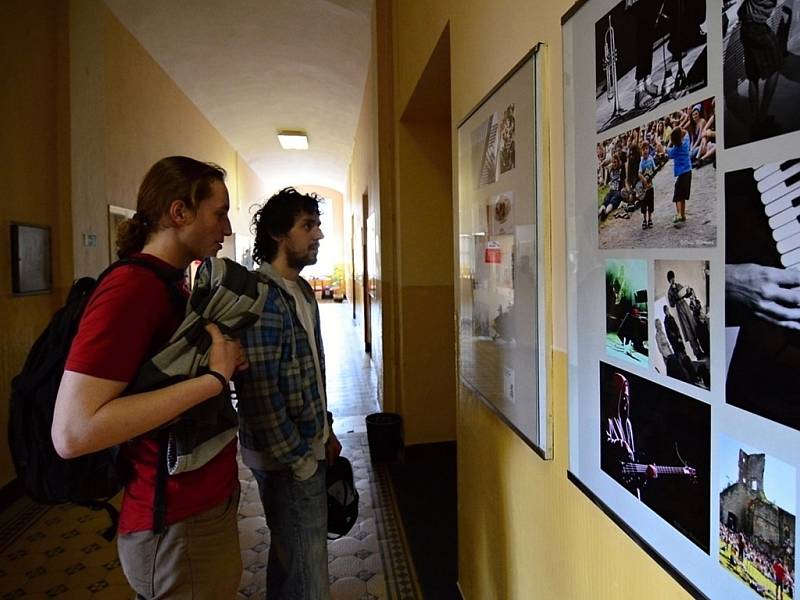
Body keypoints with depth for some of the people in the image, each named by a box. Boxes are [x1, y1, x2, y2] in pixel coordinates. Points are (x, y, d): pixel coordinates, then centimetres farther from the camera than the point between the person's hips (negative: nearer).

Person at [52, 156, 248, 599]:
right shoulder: (129, 289, -22)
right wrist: (214, 379, -27)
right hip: (178, 528, -9)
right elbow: (72, 432, -28)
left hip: (208, 503, 9)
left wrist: (225, 356, -2)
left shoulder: (172, 283, 9)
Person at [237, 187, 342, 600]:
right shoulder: (261, 296, -20)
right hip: (287, 460, -9)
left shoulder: (302, 291, 9)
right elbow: (260, 395, -23)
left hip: (306, 449, 9)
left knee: (288, 560, 24)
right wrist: (300, 462, -16)